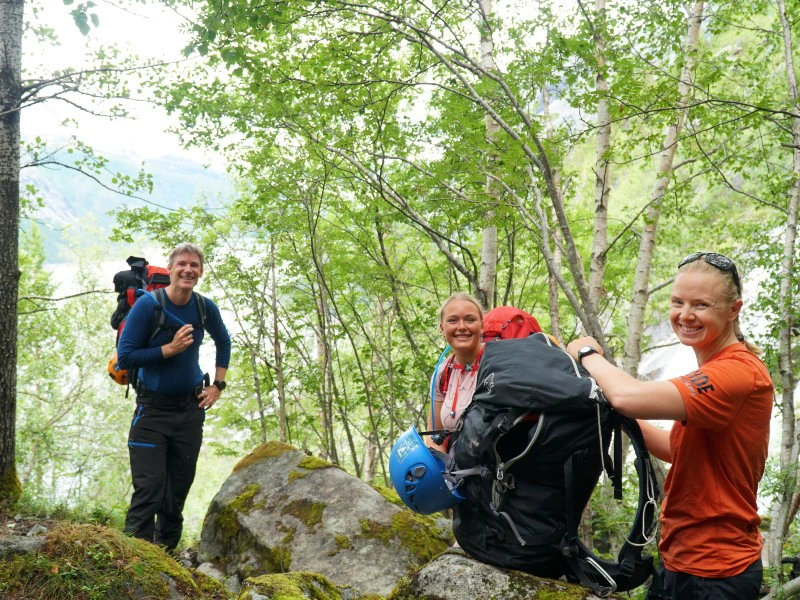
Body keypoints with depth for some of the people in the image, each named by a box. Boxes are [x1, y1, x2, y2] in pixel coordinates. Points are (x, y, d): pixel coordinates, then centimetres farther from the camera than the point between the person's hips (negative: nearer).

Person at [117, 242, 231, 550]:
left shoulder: (206, 308, -1)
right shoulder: (148, 305, -14)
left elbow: (224, 343, 18)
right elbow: (124, 357, -15)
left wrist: (218, 385, 10)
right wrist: (170, 349, -22)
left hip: (190, 409, 4)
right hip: (153, 409, -4)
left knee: (179, 489, 11)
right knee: (149, 488, -11)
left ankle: (166, 553, 26)